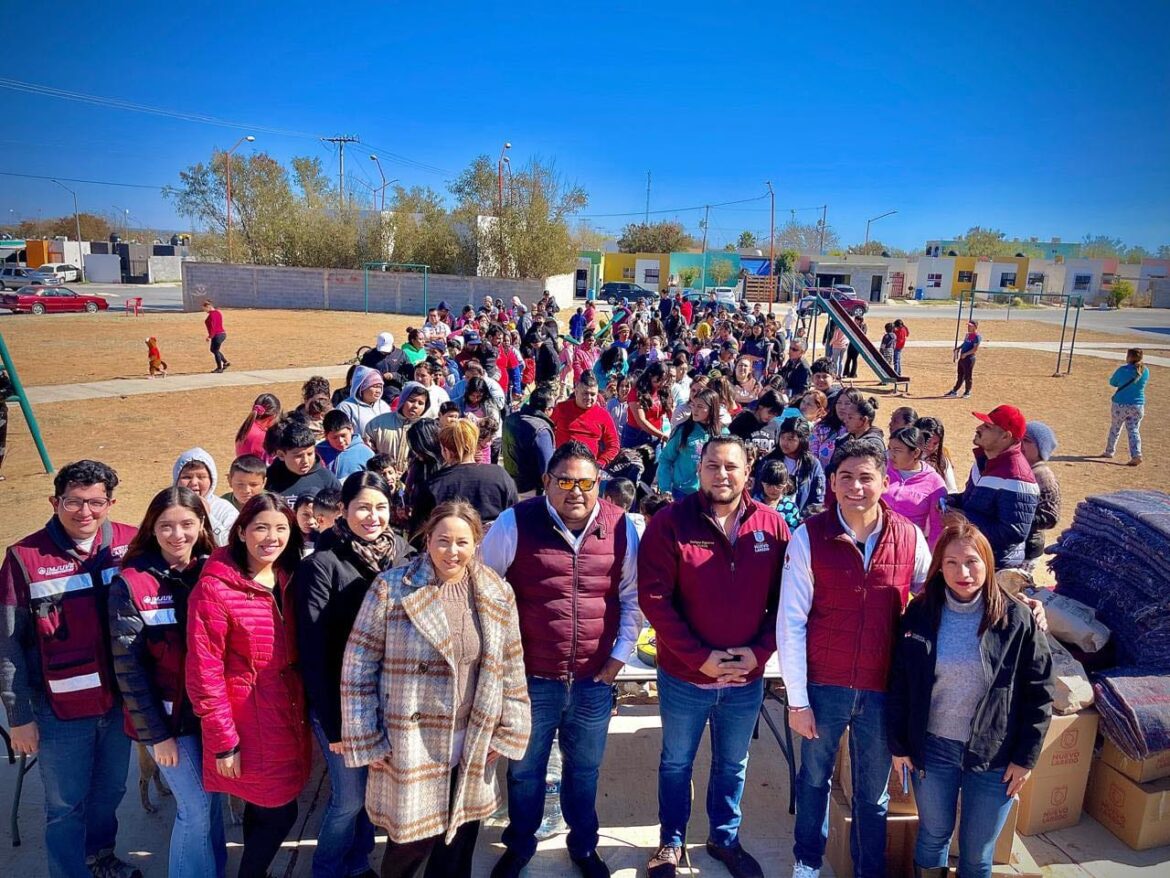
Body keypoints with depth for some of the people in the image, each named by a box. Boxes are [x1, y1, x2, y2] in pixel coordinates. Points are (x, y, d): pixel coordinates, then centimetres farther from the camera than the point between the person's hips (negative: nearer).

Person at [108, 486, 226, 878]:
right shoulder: (131, 584, -10)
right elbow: (128, 666, -9)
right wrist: (155, 732, -10)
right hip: (167, 717, -3)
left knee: (213, 800, 15)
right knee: (196, 808, 2)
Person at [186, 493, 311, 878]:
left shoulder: (287, 579, 2)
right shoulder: (214, 587, -17)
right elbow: (204, 672, -16)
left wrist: (304, 711, 9)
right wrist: (224, 741, -15)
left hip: (287, 714, 6)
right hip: (249, 723, -6)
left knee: (262, 810, 20)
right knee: (280, 813, 4)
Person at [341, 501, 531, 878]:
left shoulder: (498, 594, -2)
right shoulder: (392, 588, -12)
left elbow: (511, 668, 6)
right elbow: (358, 667, -8)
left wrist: (508, 731, 4)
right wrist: (367, 742, -8)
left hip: (473, 749, 3)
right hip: (409, 747, -3)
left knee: (460, 842, 16)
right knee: (412, 840, 10)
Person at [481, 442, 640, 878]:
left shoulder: (621, 527, -6)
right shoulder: (514, 523, -12)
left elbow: (632, 596, 6)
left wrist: (620, 654, 2)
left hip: (594, 680, 2)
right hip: (530, 679, -1)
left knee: (584, 771, 22)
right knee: (524, 770, 20)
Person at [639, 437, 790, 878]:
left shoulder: (772, 524, -6)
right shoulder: (670, 522, -14)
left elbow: (787, 598, -2)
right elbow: (654, 598, -17)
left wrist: (759, 651, -13)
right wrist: (699, 657, -19)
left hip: (747, 678, 3)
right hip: (684, 676, -2)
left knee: (732, 764, 23)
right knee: (676, 762, 18)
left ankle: (725, 838, 46)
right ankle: (670, 842, 40)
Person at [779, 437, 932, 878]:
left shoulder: (910, 538, -7)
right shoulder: (809, 537, -12)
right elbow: (790, 622, -11)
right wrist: (797, 700, -9)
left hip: (883, 689, 1)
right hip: (823, 685, -1)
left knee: (873, 792, 17)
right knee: (814, 777, 20)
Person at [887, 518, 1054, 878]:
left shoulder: (1017, 619, -10)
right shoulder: (919, 614, -6)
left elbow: (1038, 692, -4)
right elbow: (899, 684, 0)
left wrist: (1025, 757, -4)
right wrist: (898, 745, 0)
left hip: (995, 757, -1)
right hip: (932, 750, 1)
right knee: (933, 837, 18)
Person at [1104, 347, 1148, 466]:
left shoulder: (1123, 370, -13)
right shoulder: (1145, 371, -1)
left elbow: (1112, 382, 2)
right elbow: (1144, 384, 17)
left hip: (1120, 404, -3)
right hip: (1138, 406, 3)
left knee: (1115, 428, 14)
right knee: (1134, 430, 5)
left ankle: (1109, 451, 26)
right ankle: (1136, 455, -9)